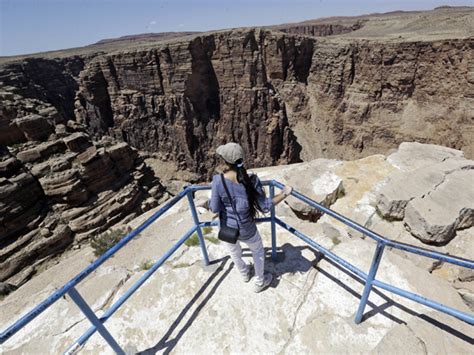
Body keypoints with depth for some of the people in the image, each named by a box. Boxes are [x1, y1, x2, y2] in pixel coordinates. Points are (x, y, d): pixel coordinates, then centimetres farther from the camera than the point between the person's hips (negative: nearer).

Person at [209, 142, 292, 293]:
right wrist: (284, 194, -4)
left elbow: (214, 208, -18)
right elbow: (265, 207, -17)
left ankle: (245, 274, 63)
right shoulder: (251, 180, -23)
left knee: (234, 253, 33)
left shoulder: (218, 180, -26)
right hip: (247, 229, 0)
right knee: (258, 251, 31)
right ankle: (259, 283, 51)